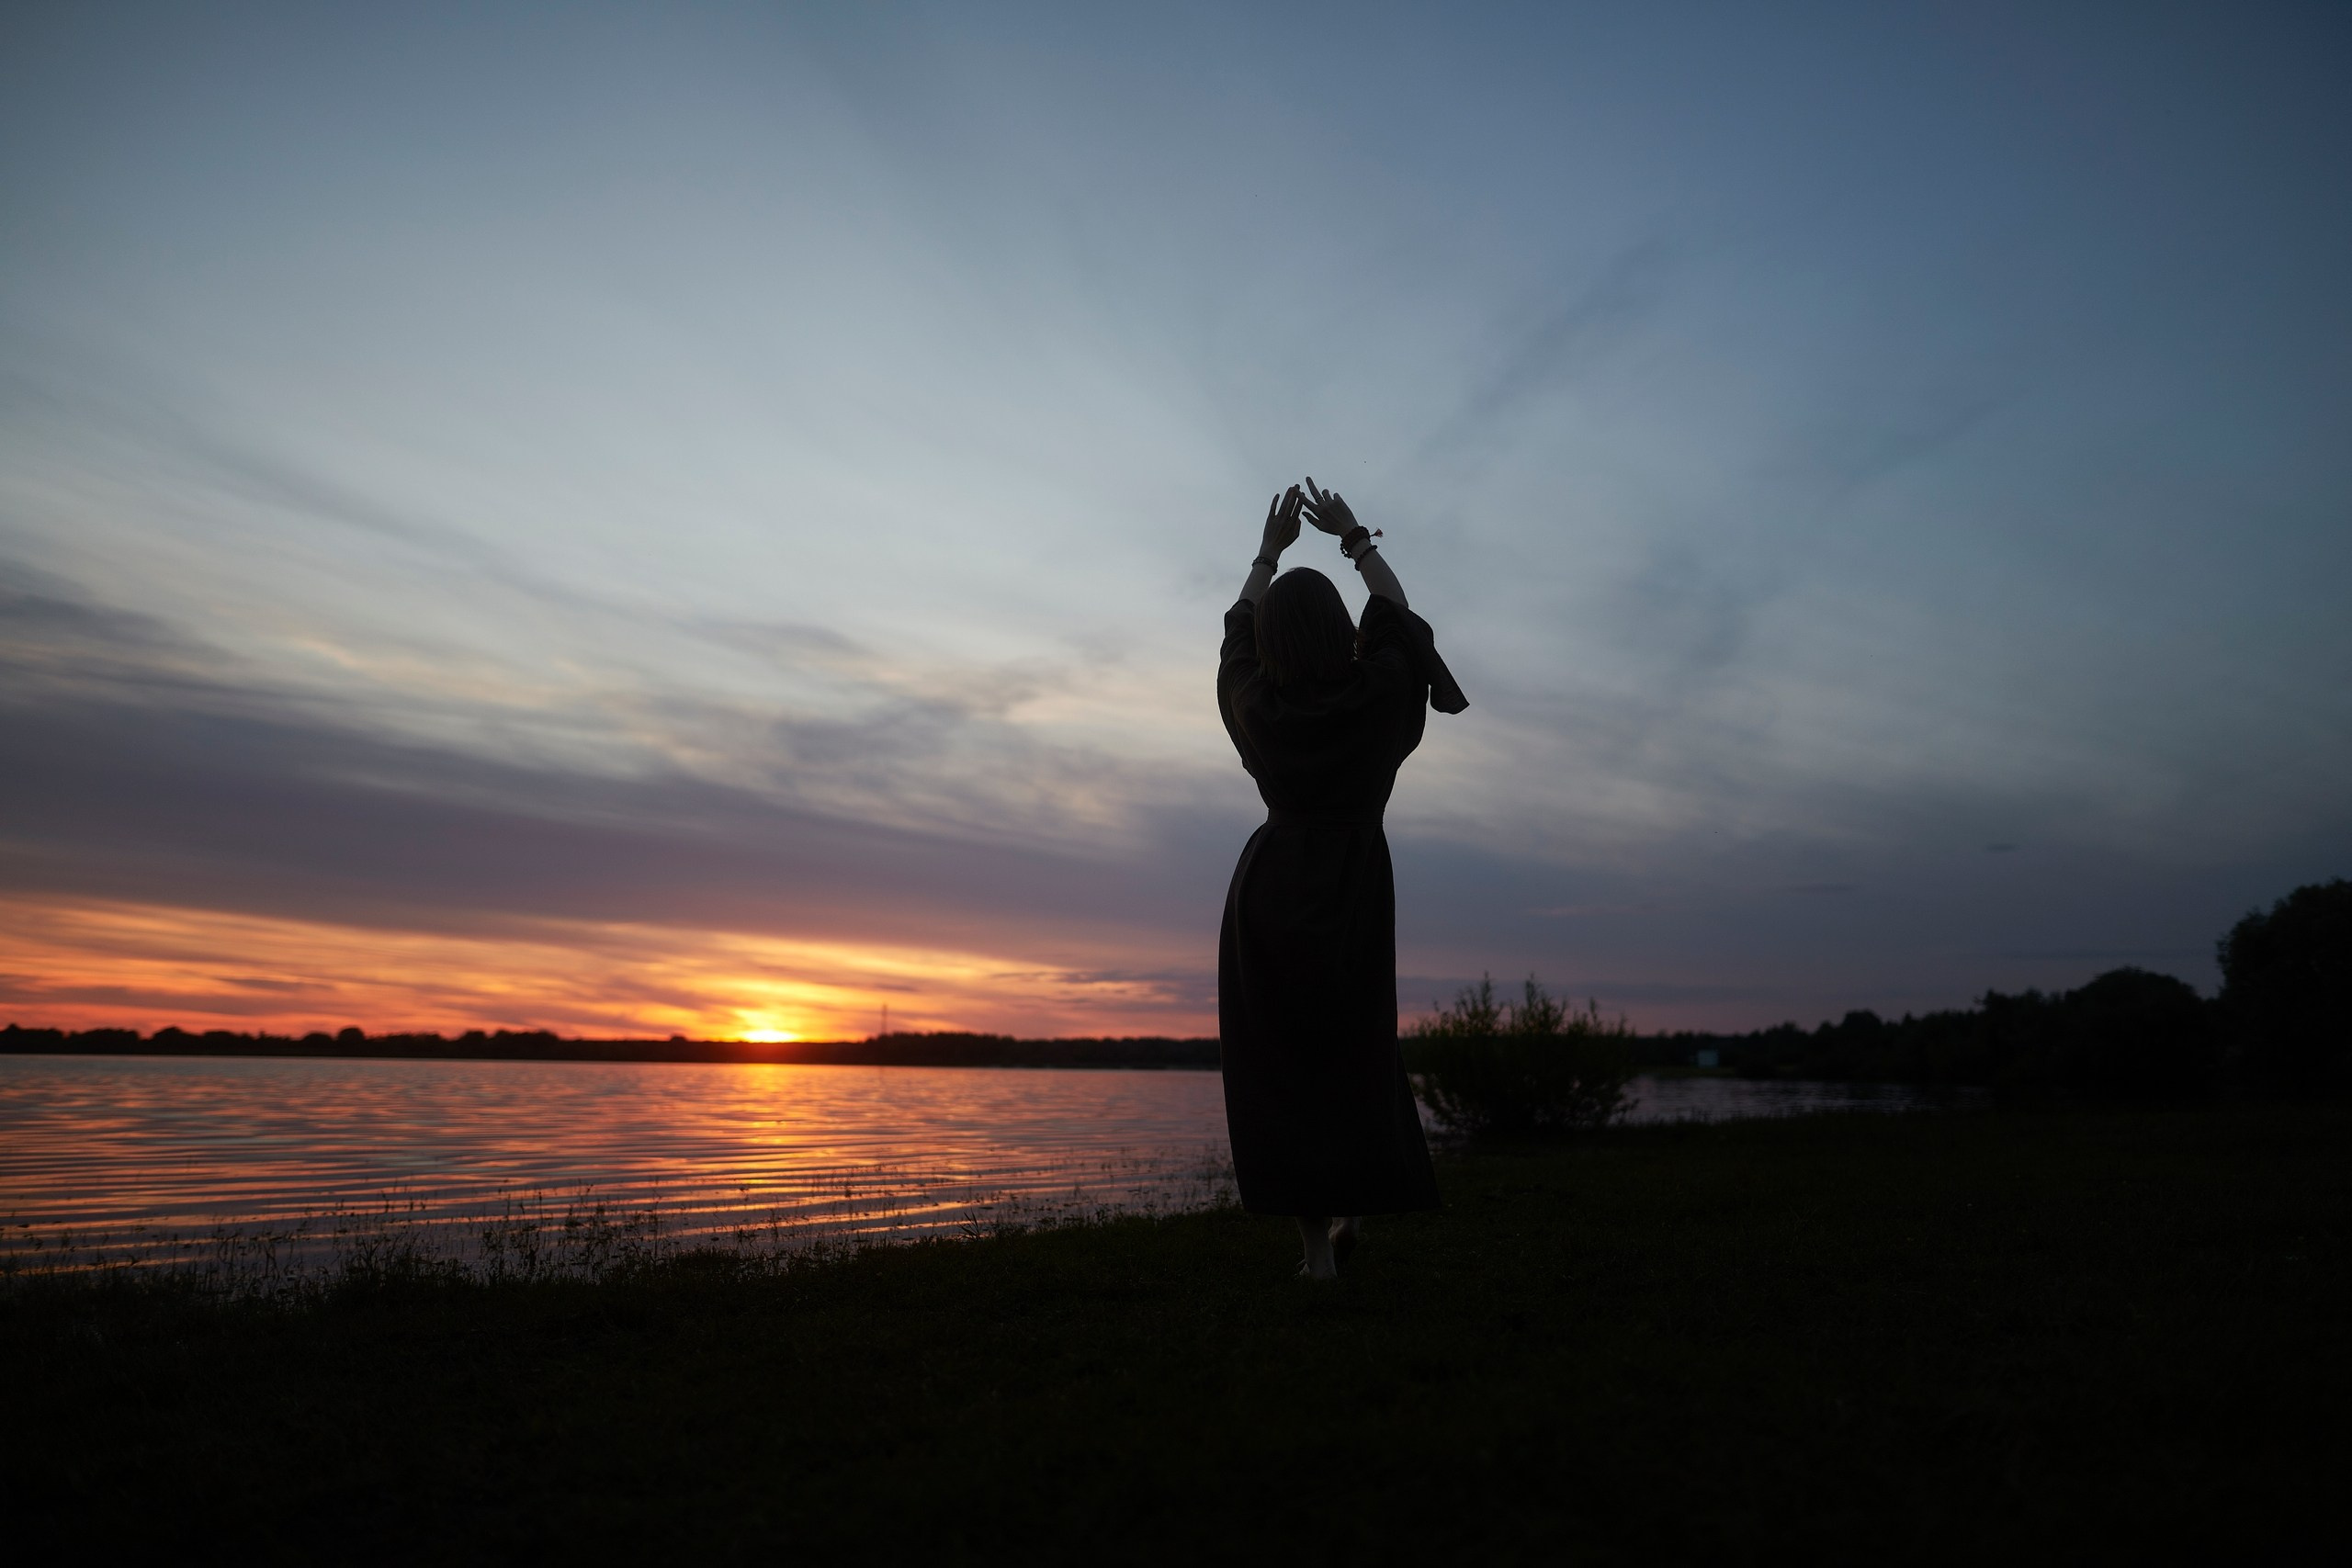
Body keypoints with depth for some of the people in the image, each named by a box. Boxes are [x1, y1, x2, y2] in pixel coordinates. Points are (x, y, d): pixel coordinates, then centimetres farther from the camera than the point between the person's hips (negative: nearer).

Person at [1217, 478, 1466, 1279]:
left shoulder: (1254, 698, -4)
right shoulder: (1375, 692, -8)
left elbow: (1239, 630, 17)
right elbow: (1395, 612, 11)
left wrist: (1270, 547, 28)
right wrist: (1354, 537, 22)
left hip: (1269, 890, 0)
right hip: (1353, 888, 0)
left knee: (1279, 1064, 5)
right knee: (1353, 1049, 18)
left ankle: (1316, 1238, 2)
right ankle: (1351, 1204, 17)